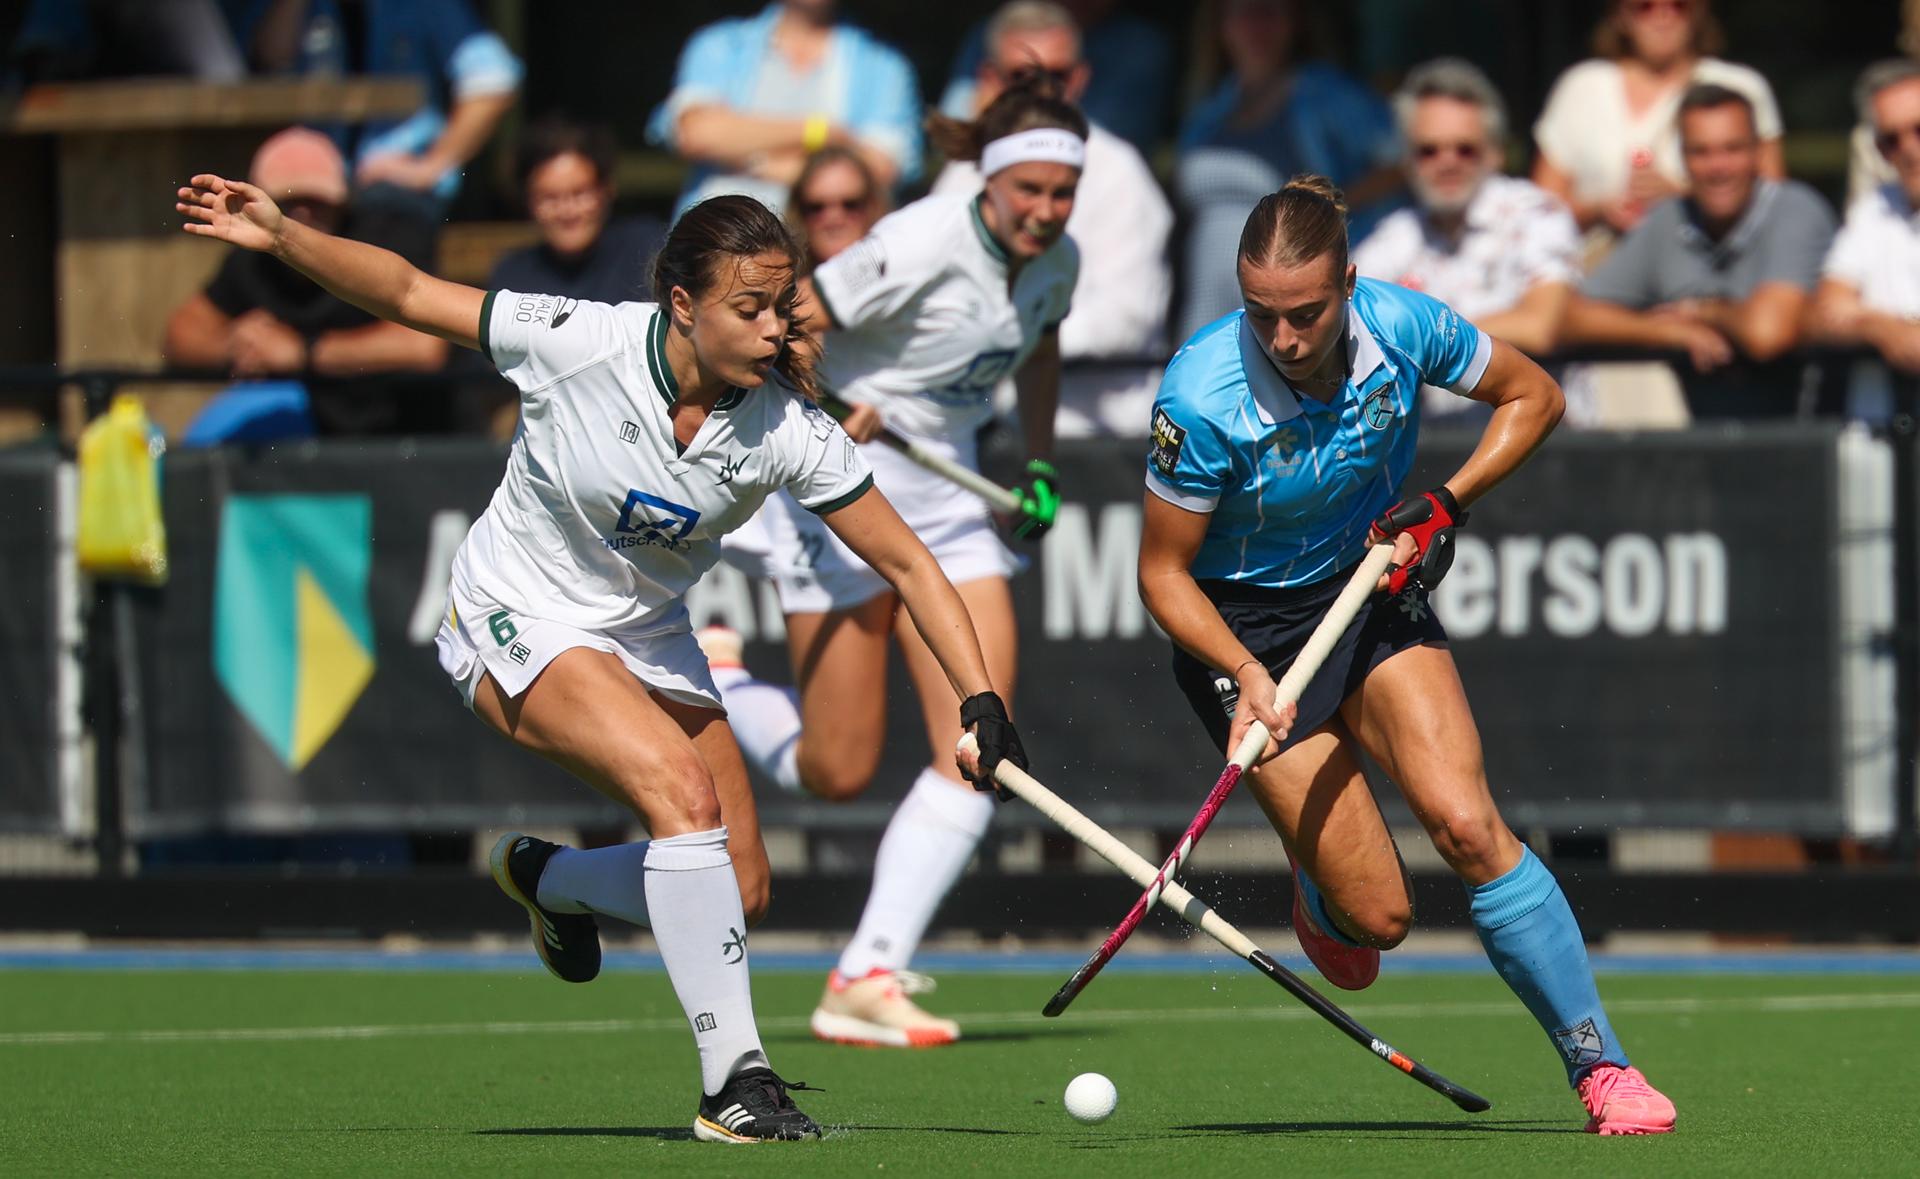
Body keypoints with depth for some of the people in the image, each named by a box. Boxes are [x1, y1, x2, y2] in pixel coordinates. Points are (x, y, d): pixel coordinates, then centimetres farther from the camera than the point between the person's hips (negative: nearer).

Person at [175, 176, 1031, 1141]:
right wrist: (281, 236, -27)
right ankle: (733, 1078, -27)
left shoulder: (788, 429, -18)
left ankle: (547, 878, 31)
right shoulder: (580, 344, -25)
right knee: (682, 788, -29)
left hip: (647, 640, 5)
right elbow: (405, 293, -16)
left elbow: (908, 565, -11)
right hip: (517, 622, -5)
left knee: (739, 892, 0)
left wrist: (980, 701, -20)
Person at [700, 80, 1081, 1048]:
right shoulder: (922, 245, -23)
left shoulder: (1056, 261, 0)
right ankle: (708, 676, 28)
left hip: (947, 498, 7)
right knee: (834, 774, -1)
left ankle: (868, 978, -8)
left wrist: (1041, 466, 14)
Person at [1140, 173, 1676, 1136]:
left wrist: (1447, 503, -12)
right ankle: (1321, 897, 32)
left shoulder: (1402, 329, -19)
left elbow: (1532, 396, 1)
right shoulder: (1204, 397, -27)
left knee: (1465, 823, -19)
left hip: (1372, 588, 2)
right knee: (1379, 914, -8)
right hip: (1244, 627, -2)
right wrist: (1247, 676, -30)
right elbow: (1162, 571, -15)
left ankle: (1598, 1065, -9)